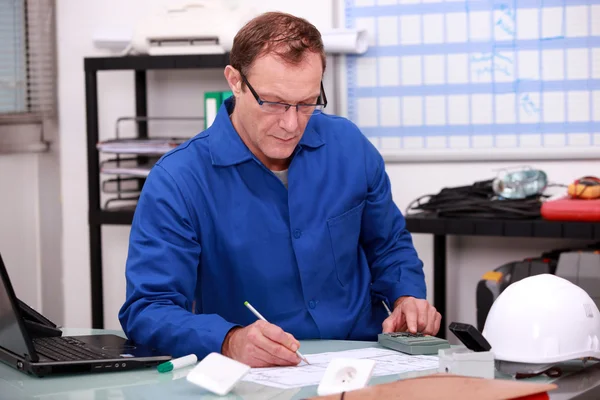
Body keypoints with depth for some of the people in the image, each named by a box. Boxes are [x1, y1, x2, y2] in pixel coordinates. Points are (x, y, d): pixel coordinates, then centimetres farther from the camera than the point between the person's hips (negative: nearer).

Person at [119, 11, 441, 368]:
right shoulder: (178, 181, -12)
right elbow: (146, 310, -18)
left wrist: (407, 298, -3)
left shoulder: (348, 144, 2)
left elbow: (390, 245, 17)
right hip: (253, 379, -2)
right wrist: (231, 341, -35)